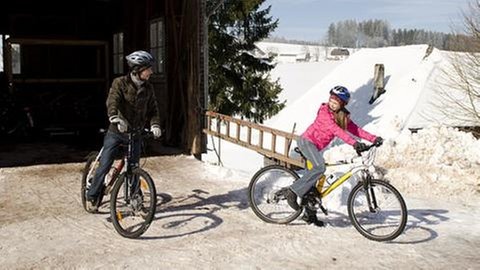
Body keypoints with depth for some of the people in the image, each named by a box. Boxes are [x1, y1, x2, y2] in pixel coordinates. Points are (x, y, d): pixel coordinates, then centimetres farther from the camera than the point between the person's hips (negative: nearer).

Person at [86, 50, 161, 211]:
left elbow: (153, 109, 3)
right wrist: (114, 118, -47)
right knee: (104, 165, -1)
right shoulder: (120, 83, -11)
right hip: (116, 132, -3)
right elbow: (112, 101, -27)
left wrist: (155, 125, -16)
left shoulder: (148, 88, 2)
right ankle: (92, 197, 15)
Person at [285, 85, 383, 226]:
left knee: (313, 180, 9)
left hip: (317, 147, 8)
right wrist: (354, 143, -41)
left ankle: (310, 214, 17)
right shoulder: (324, 111, -18)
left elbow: (355, 129, -2)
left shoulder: (343, 117, 5)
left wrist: (374, 138, -15)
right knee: (320, 167, -30)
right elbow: (335, 130, -31)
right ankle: (293, 191, -21)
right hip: (307, 141, -8)